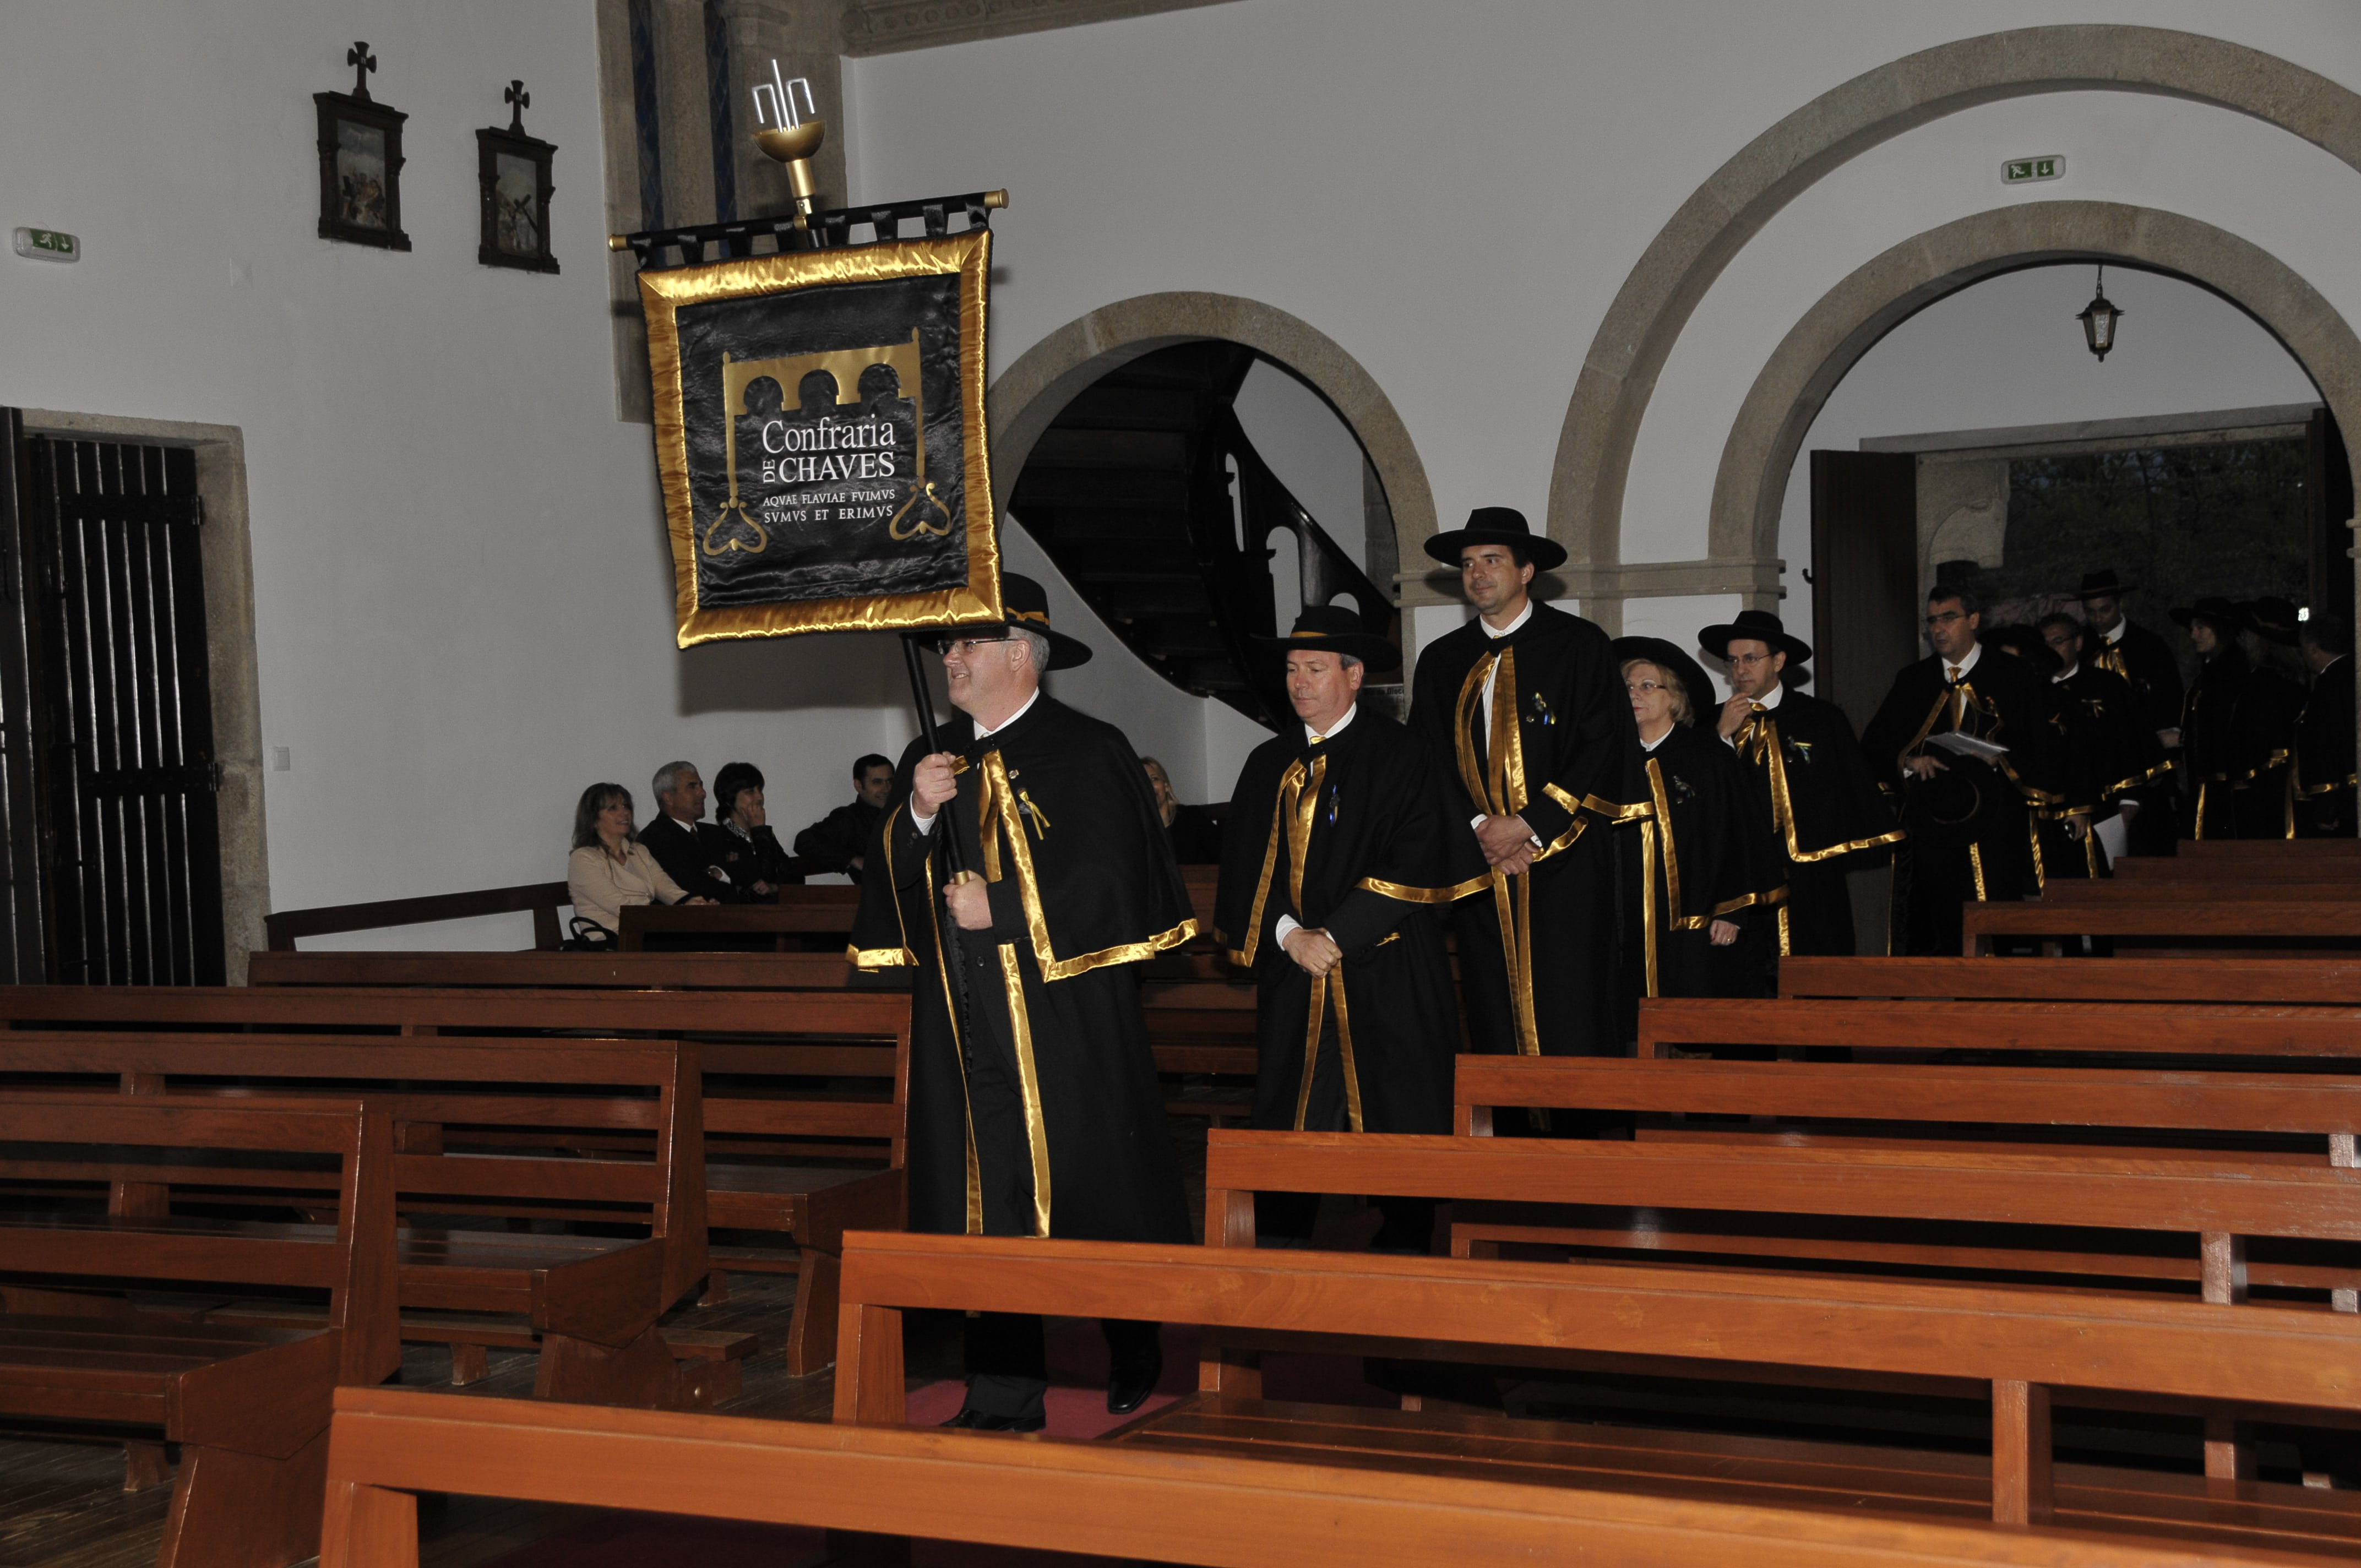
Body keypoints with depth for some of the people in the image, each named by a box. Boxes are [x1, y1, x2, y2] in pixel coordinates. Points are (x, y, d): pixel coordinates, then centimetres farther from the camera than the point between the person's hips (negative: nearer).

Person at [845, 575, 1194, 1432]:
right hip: (969, 1027, 5)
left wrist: (998, 908, -13)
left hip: (1064, 1018, -5)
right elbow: (890, 887, 10)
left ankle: (1136, 1357, 25)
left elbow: (1108, 881, -12)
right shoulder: (930, 762, 14)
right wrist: (918, 815, -7)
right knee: (986, 1204, 3)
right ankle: (1004, 1392, 9)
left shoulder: (1088, 753, -5)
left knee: (1086, 1191, 4)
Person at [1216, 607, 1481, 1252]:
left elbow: (1412, 865, -11)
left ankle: (1403, 1248, 13)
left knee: (1399, 1125, 1)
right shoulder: (1269, 764, 12)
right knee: (1285, 1125, 2)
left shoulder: (1401, 758, -3)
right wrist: (1289, 934, -8)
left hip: (1387, 979, -4)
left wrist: (1335, 936, -15)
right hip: (1292, 977, 4)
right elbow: (1247, 864, 8)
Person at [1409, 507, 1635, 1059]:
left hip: (1562, 866, -4)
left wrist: (1528, 824, -11)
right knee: (1494, 1026, 3)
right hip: (1478, 865, 4)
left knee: (1571, 1026, -7)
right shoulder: (1442, 660, 15)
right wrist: (1477, 827, -8)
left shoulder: (1580, 645, 3)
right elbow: (1427, 759, 9)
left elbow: (1606, 746, -5)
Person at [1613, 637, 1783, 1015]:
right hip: (1633, 931, 3)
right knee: (1644, 1037, -1)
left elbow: (1740, 836, -3)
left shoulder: (1708, 758, 0)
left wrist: (1731, 912, -8)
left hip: (1697, 925, -3)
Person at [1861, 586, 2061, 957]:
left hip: (1994, 830, -3)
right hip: (1931, 825, 3)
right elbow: (1875, 742, 14)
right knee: (1936, 932, 0)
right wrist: (1908, 760, -5)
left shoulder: (2015, 677, 6)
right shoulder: (1912, 681, 16)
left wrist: (2000, 758, -14)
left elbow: (2044, 747, 1)